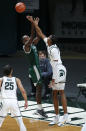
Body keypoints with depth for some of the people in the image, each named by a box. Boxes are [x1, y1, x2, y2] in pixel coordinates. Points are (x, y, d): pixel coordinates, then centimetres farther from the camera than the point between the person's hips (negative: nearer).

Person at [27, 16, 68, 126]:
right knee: (54, 95, 10)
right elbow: (40, 34, 18)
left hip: (59, 72, -10)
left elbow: (56, 65, -21)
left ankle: (65, 117, -6)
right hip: (56, 72, 10)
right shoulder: (49, 45, 8)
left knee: (61, 93, -8)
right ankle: (57, 118, 14)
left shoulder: (54, 50, -18)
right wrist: (33, 23, 17)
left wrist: (53, 79, -21)